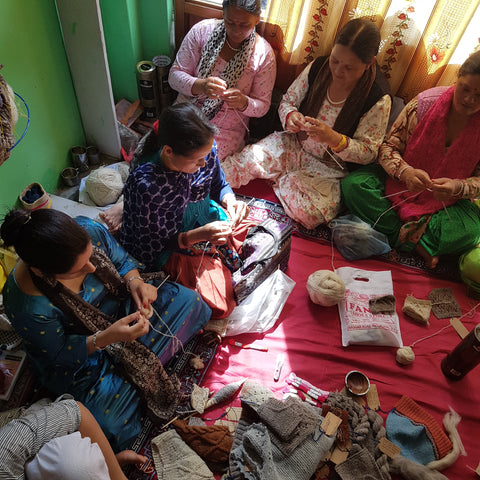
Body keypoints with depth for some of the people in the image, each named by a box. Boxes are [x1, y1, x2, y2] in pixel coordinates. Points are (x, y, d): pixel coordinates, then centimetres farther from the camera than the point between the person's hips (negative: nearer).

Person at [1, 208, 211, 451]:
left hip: (120, 307, 5)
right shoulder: (28, 309, -35)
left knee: (188, 301, 0)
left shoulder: (88, 230, -25)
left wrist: (134, 281, -26)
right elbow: (59, 354, -19)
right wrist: (105, 338, -36)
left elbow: (122, 259, -5)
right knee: (109, 420, -23)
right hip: (79, 352, -4)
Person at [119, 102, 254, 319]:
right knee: (219, 305, -16)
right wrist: (197, 235, -34)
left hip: (207, 220, 6)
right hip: (171, 245, -5)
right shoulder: (145, 185, -35)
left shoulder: (206, 150, -19)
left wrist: (230, 201, -21)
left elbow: (219, 185, 3)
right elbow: (153, 244, -21)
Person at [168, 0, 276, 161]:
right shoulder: (202, 30, -6)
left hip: (227, 130, -1)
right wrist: (199, 86, -29)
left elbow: (263, 106, -2)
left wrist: (244, 102, -26)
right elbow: (174, 75, -6)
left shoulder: (264, 54, -7)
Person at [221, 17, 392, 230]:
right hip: (293, 146, 2)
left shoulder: (378, 99, -18)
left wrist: (335, 139, -32)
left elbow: (368, 153, -13)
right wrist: (290, 116, -23)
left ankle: (280, 179, 2)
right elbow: (287, 101, 3)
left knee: (309, 213, -27)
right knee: (238, 164, -21)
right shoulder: (318, 67, -9)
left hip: (328, 167, -1)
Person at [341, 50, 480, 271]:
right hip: (401, 184, 1)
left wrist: (457, 187, -29)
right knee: (354, 185, -27)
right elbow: (389, 147, -10)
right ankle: (416, 243, -22)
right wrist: (405, 171, -32)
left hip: (447, 201, -1)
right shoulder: (426, 103, -12)